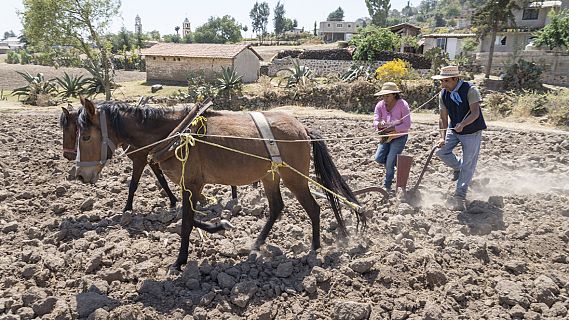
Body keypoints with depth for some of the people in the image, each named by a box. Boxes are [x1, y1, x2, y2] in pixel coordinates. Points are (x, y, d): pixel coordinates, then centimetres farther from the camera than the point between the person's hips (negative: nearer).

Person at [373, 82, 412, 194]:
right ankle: (395, 164, 24)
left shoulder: (403, 105, -19)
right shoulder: (380, 105, -6)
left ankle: (387, 186, 8)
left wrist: (392, 128, -32)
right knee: (379, 158, -8)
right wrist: (380, 124, -40)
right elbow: (375, 121, -15)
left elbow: (407, 125, -22)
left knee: (390, 162, -11)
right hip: (386, 136, 5)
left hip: (399, 137, -5)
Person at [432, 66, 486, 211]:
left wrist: (462, 124, -45)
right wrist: (442, 137, -17)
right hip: (454, 130, 5)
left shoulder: (470, 90, -20)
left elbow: (475, 112, -28)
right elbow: (443, 118, -5)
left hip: (472, 132, -4)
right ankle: (458, 168, 19)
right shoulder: (443, 94, -5)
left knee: (468, 164, -3)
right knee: (441, 151, -12)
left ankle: (460, 195, 5)